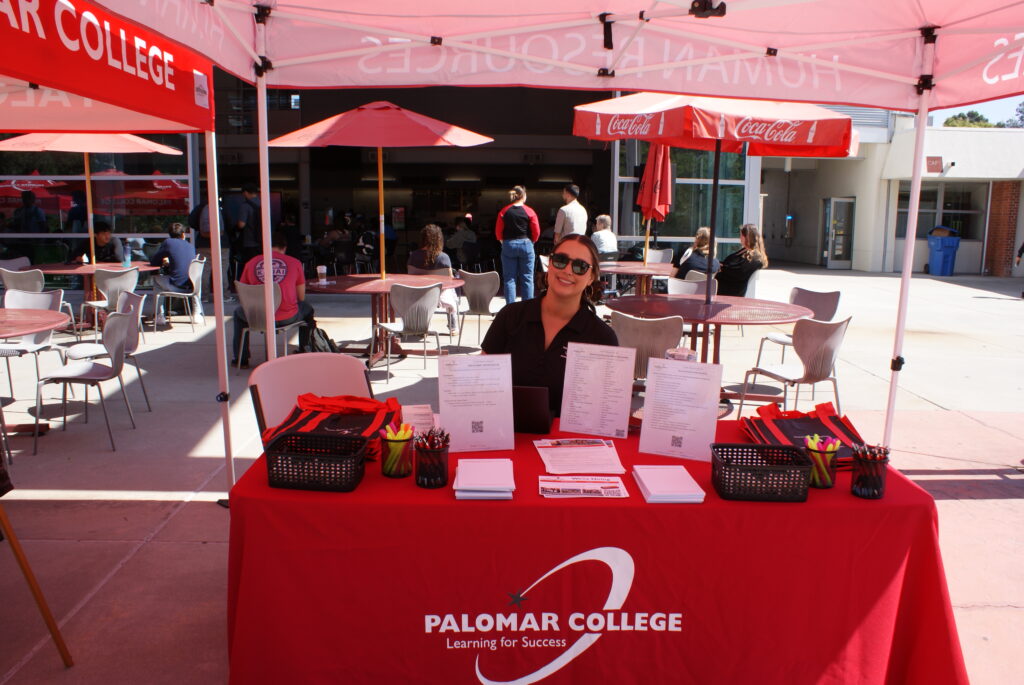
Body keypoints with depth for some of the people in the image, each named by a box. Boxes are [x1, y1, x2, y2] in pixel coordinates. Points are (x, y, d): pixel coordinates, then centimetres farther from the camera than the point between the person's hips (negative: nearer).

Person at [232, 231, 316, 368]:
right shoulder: (295, 263, 1)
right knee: (307, 309, 33)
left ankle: (241, 358, 38)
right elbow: (301, 297, 7)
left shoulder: (250, 263, 5)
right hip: (288, 317, -1)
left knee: (238, 313, 36)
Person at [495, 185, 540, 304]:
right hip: (526, 245, -1)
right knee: (527, 278, 6)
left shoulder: (504, 211, 0)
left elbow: (498, 232, 1)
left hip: (508, 245, 1)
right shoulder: (529, 212, -4)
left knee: (509, 279, 5)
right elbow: (536, 232, -4)